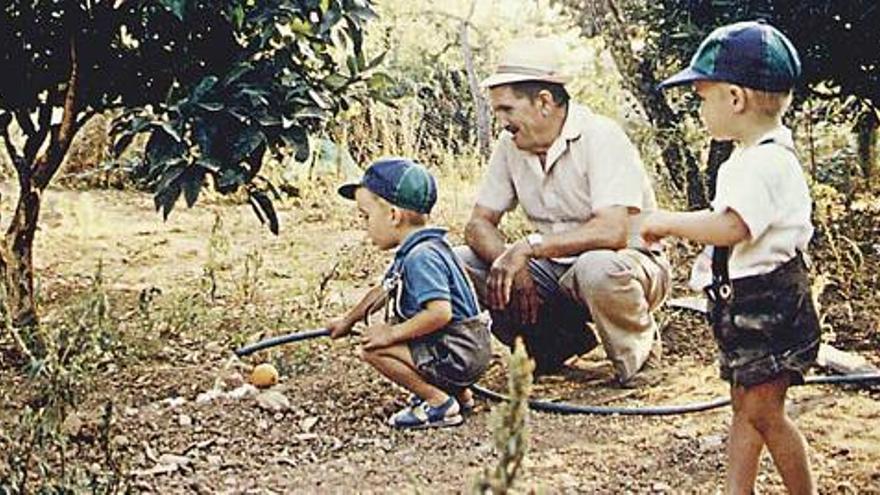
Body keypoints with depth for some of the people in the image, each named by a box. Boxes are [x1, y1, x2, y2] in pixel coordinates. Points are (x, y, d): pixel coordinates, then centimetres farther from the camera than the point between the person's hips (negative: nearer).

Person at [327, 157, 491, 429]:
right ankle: (457, 392, 17)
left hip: (459, 355, -10)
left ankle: (440, 403, -9)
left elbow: (440, 312, -32)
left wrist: (393, 333, -21)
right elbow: (384, 290, 27)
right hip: (466, 349, 10)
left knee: (373, 350, -15)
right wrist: (348, 320, 36)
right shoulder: (412, 251, 12)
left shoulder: (421, 257, -21)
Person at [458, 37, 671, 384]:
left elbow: (612, 232, -31)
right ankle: (560, 339, 5)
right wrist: (510, 264, -20)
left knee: (596, 268, -41)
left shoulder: (600, 137, -20)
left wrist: (529, 246, -32)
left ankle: (639, 351, -7)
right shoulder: (511, 146, 0)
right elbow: (479, 224, 1)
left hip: (628, 262, -6)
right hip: (557, 272, 6)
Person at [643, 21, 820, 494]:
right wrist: (681, 224, 13)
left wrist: (669, 222, -20)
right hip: (743, 307, 11)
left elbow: (732, 227, -31)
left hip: (766, 306, -11)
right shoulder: (751, 158, 14)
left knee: (763, 410, -6)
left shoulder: (765, 162, -20)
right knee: (744, 406, 14)